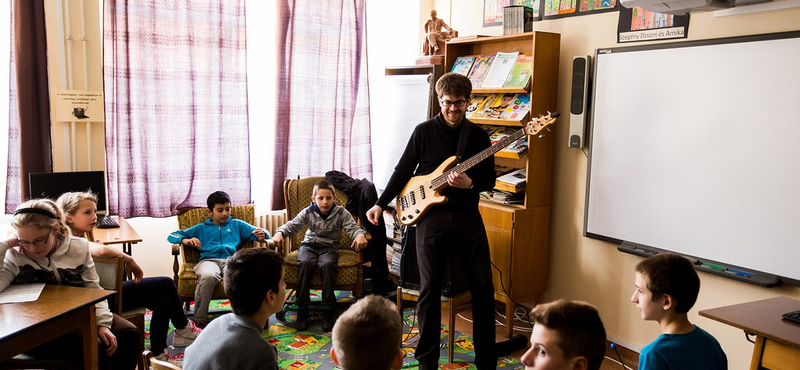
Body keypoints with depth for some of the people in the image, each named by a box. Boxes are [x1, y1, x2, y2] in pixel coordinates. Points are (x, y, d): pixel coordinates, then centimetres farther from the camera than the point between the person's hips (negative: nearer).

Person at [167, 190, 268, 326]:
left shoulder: (237, 225, 31)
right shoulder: (201, 228, 30)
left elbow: (256, 232, 20)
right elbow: (172, 236, 25)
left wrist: (261, 236, -7)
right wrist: (185, 241, 2)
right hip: (209, 260, 0)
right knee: (207, 276, -39)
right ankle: (199, 320, -27)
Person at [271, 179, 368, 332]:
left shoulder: (341, 213, -2)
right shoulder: (308, 212, 1)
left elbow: (352, 227, -9)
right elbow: (292, 225, -2)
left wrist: (360, 235, -32)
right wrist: (279, 233, -22)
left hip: (329, 247, -1)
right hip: (309, 245, 1)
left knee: (327, 265, -35)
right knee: (304, 263, -32)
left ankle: (328, 310, -25)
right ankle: (302, 309, -24)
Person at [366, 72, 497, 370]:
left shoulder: (478, 135, 7)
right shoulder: (424, 131, 3)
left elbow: (489, 179, 8)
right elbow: (403, 171, 7)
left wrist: (469, 183, -14)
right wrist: (380, 204, 2)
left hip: (467, 216, 2)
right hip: (431, 216, -1)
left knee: (483, 286, 0)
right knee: (430, 288, -3)